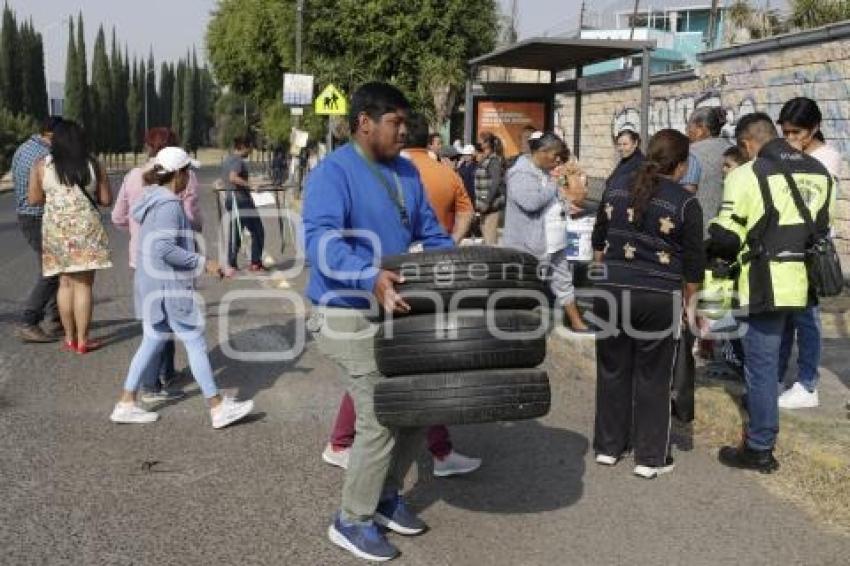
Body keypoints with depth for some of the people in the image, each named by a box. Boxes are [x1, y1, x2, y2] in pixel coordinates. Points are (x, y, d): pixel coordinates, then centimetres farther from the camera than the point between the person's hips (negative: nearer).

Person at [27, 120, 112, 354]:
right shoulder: (93, 166, -1)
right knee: (83, 284, 1)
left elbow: (33, 199, 6)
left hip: (55, 228, 2)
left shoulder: (42, 166, 1)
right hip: (86, 227, -2)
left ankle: (70, 338, 17)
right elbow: (106, 200, 1)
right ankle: (82, 341, 3)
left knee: (66, 282, 13)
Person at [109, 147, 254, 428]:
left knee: (152, 342, 15)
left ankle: (126, 404, 20)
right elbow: (165, 248, -25)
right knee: (196, 343, -2)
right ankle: (218, 407, 6)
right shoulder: (169, 205, -18)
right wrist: (202, 262, -19)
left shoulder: (153, 199, 13)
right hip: (168, 286, -10)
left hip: (152, 284, 10)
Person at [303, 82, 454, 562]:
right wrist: (372, 278, -45)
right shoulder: (333, 173, -16)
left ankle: (387, 495, 33)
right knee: (380, 419, -7)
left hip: (398, 310, 8)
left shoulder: (407, 172, 9)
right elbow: (322, 241, -31)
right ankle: (352, 521, 12)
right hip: (349, 315, -8)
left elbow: (431, 233, 15)